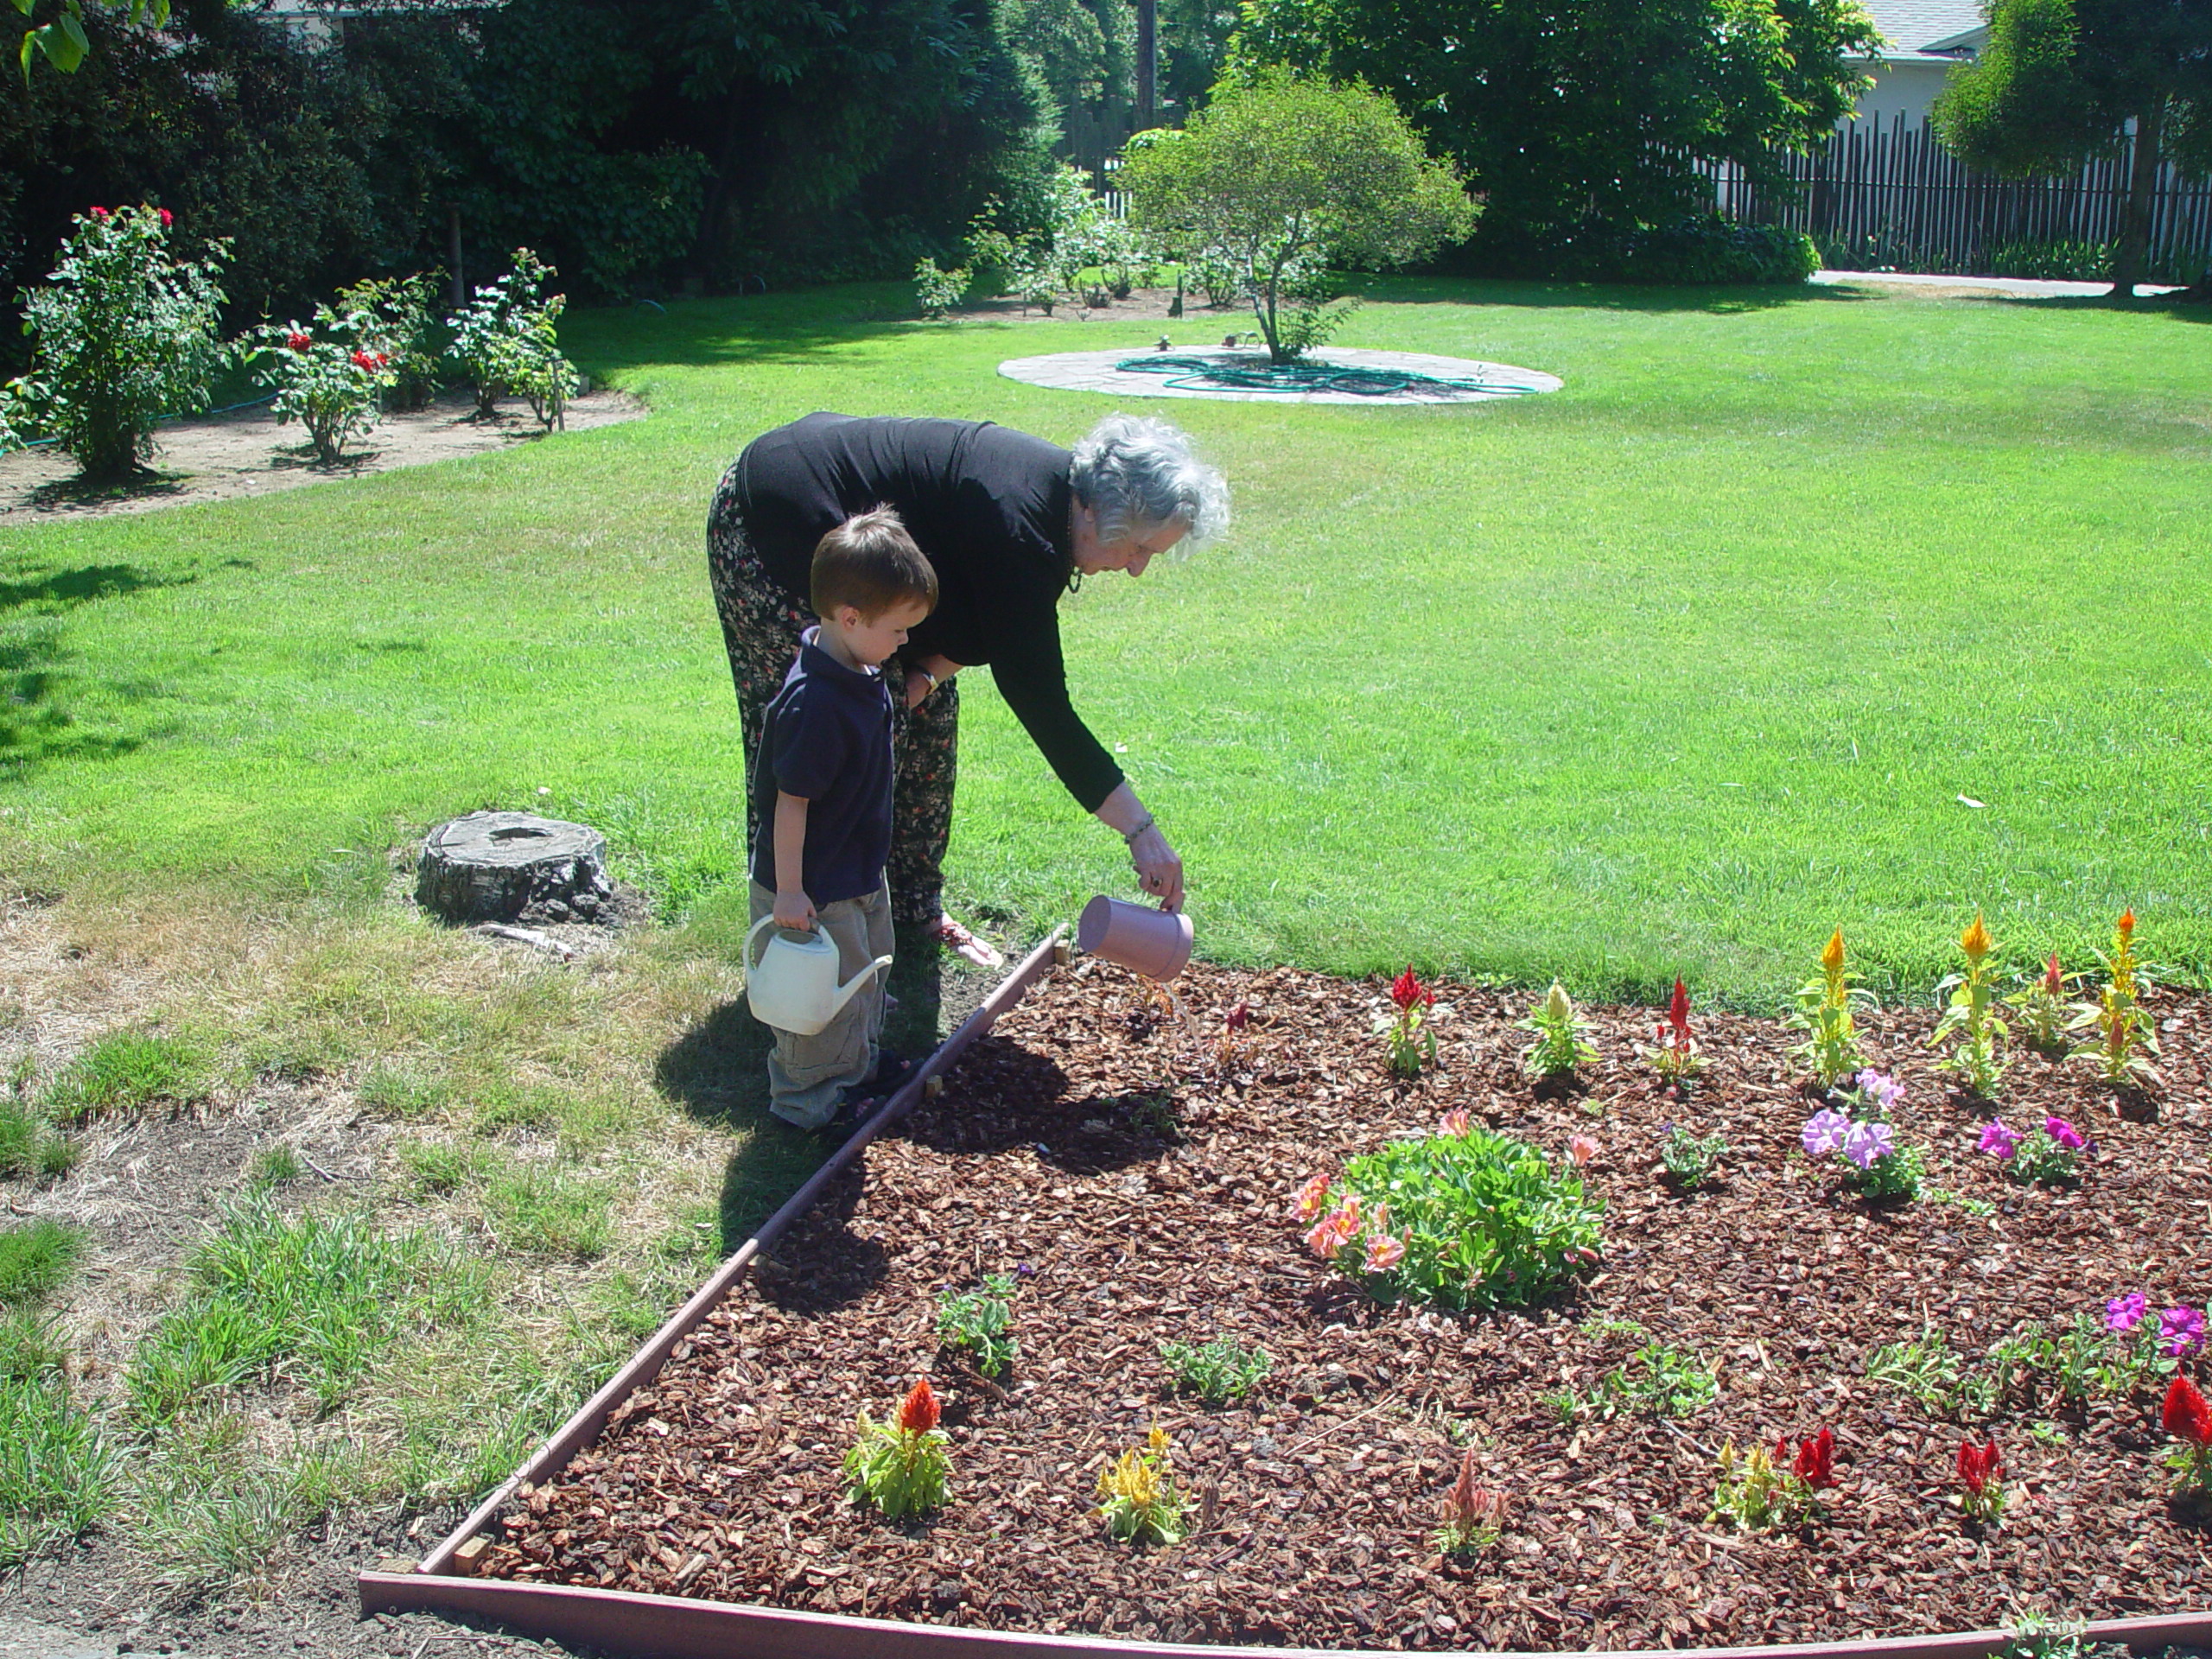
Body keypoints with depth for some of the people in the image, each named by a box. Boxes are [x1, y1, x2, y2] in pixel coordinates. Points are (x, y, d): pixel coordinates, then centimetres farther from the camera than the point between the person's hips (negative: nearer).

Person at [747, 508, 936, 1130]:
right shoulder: (814, 705, -32)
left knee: (865, 974, 26)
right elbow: (791, 801, -28)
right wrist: (788, 890, -23)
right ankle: (807, 1098, 23)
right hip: (817, 887, -10)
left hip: (861, 869, 10)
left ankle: (860, 1063, 45)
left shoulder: (861, 671, -2)